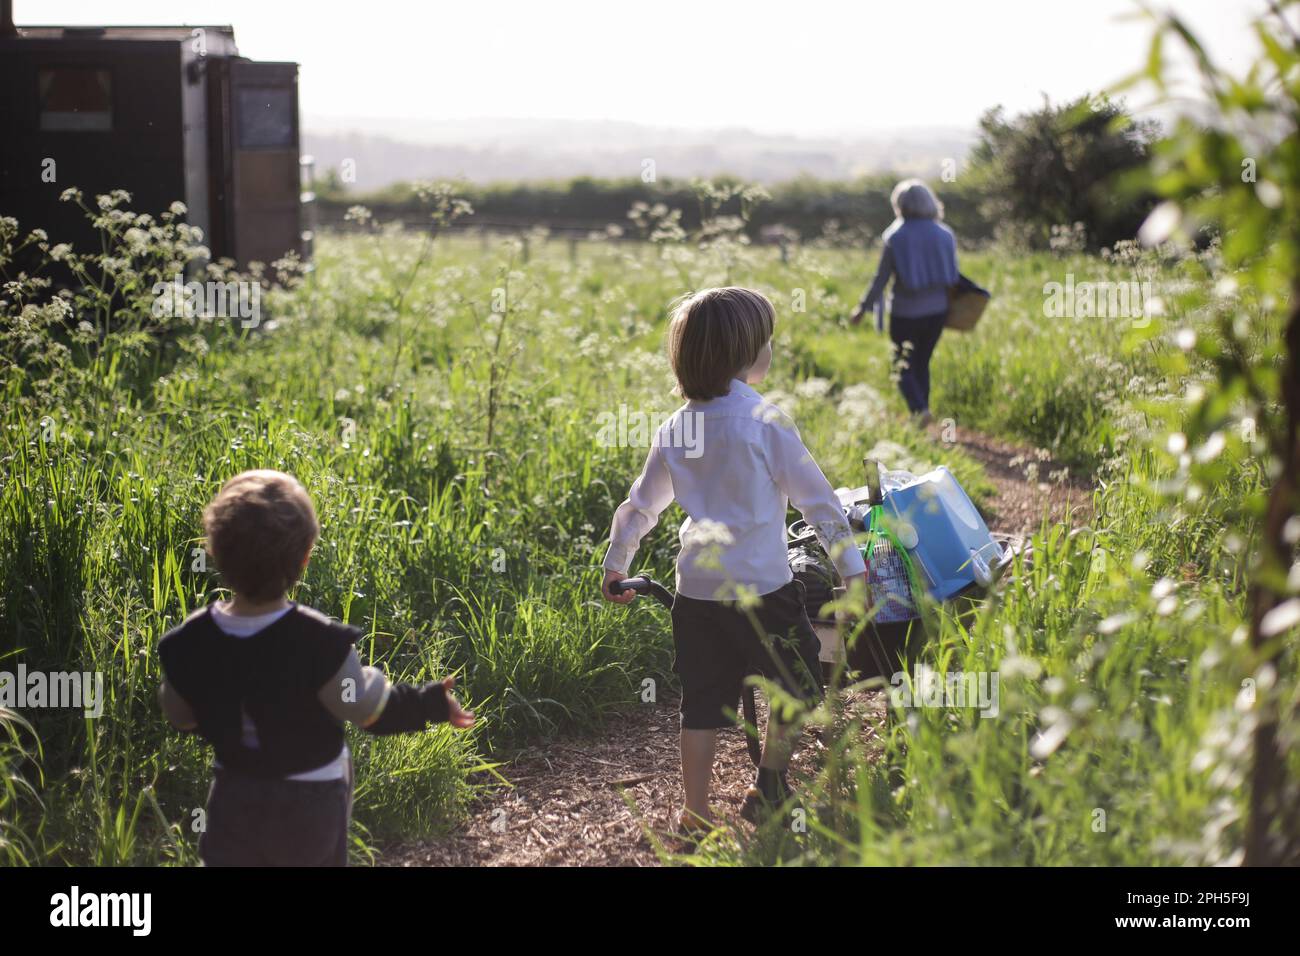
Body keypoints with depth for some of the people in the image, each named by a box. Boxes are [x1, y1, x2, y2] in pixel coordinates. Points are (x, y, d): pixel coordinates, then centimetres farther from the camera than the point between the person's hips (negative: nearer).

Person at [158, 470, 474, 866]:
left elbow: (179, 715, 0)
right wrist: (432, 702, 2)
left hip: (234, 799, 2)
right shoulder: (319, 644, -29)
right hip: (311, 801, -2)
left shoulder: (188, 643, -18)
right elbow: (370, 708, -16)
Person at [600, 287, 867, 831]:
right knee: (797, 686, 15)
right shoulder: (764, 419, -9)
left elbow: (640, 507, 16)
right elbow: (816, 499, -7)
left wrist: (614, 567, 30)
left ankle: (695, 817, 16)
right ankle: (768, 793, 19)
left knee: (702, 702, 13)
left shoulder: (674, 429, 8)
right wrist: (853, 570, -3)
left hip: (696, 589, 5)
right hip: (760, 586, -5)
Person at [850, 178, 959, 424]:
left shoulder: (895, 237, -11)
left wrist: (863, 308, 0)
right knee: (922, 363, 19)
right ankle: (921, 409, 21)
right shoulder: (944, 234, 1)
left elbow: (881, 278, -9)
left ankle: (920, 409, -13)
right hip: (937, 311, 4)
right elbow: (952, 276, 6)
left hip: (905, 313, -4)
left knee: (903, 366, 8)